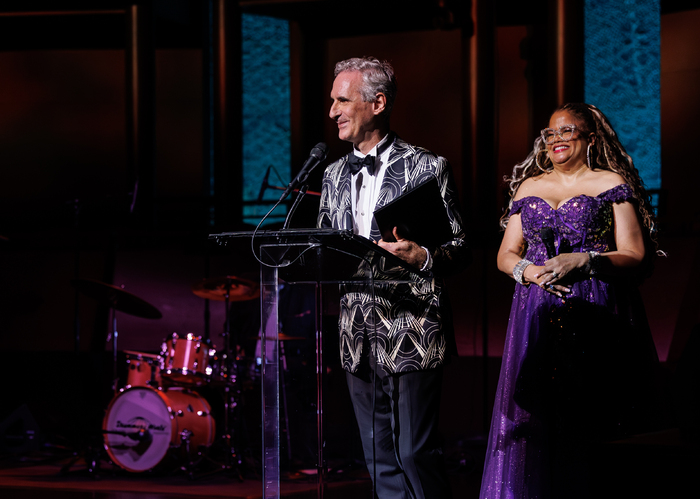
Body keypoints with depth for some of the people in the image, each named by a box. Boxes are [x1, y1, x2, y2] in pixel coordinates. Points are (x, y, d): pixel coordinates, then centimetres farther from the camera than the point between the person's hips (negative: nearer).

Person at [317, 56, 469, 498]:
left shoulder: (427, 168, -3)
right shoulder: (335, 175, 15)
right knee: (382, 461, 8)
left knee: (416, 454, -7)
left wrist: (422, 257, -24)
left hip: (412, 334, -6)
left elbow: (459, 251, -3)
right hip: (360, 336, 6)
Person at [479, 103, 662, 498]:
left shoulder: (612, 184, 4)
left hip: (595, 319, -4)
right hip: (537, 320, 4)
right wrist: (528, 270, -6)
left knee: (590, 430, -8)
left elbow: (638, 259, -3)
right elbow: (506, 255, 16)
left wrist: (584, 261, -17)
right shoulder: (529, 187, 18)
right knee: (533, 428, -2)